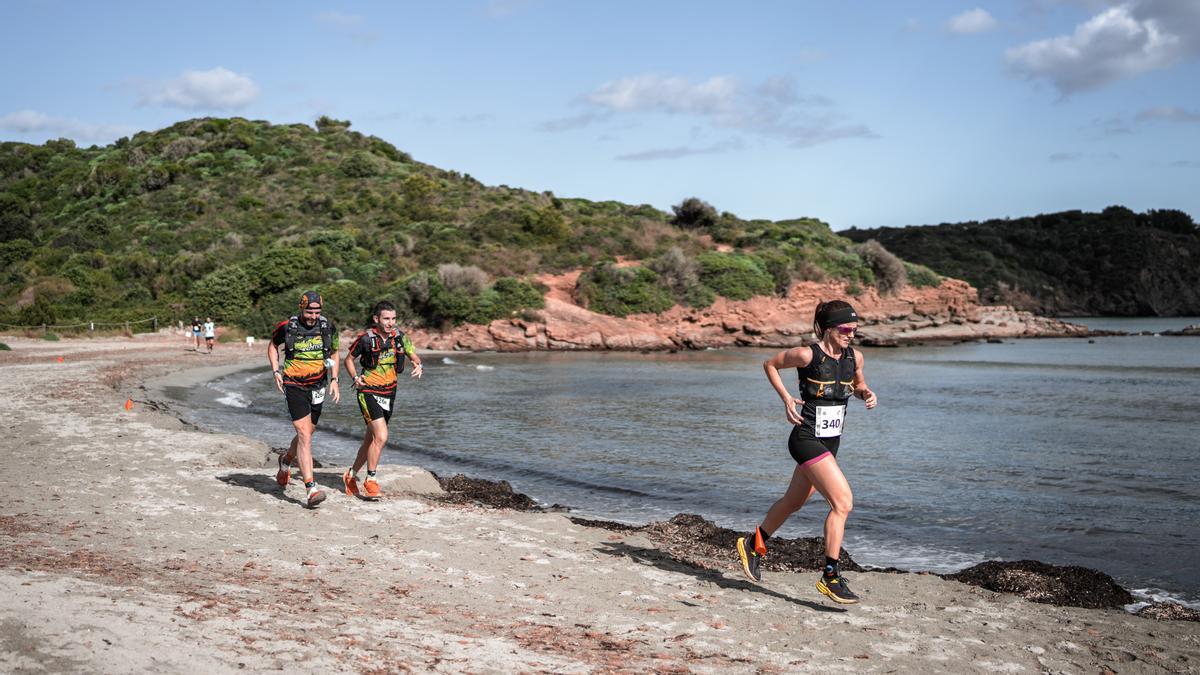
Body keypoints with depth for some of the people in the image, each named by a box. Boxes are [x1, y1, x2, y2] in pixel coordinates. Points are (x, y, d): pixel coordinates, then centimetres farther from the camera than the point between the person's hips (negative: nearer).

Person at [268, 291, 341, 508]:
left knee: (306, 434, 16)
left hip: (317, 386, 4)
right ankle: (311, 489, -19)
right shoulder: (287, 327, -10)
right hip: (294, 386, -4)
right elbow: (272, 345, 9)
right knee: (304, 435, -15)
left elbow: (334, 353, 13)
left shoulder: (328, 327, -3)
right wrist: (275, 371, -3)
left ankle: (286, 460, 49)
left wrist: (334, 380, 4)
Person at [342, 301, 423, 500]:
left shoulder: (399, 337, -1)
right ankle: (371, 481, -5)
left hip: (389, 392, 5)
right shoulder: (365, 338, -12)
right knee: (381, 436, -18)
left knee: (371, 439, 14)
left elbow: (414, 356, 8)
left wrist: (417, 365, -15)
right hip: (368, 392, -5)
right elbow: (349, 359, 3)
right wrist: (355, 377, -12)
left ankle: (351, 475, 34)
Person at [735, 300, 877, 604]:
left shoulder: (854, 357, 2)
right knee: (843, 502, -17)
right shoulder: (807, 355, -15)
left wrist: (866, 393, -3)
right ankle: (830, 577, -10)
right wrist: (786, 398, -11)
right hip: (807, 440, -8)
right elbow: (770, 364, 0)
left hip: (830, 442, 8)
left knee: (794, 502, 21)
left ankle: (754, 544, 43)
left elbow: (857, 384, 21)